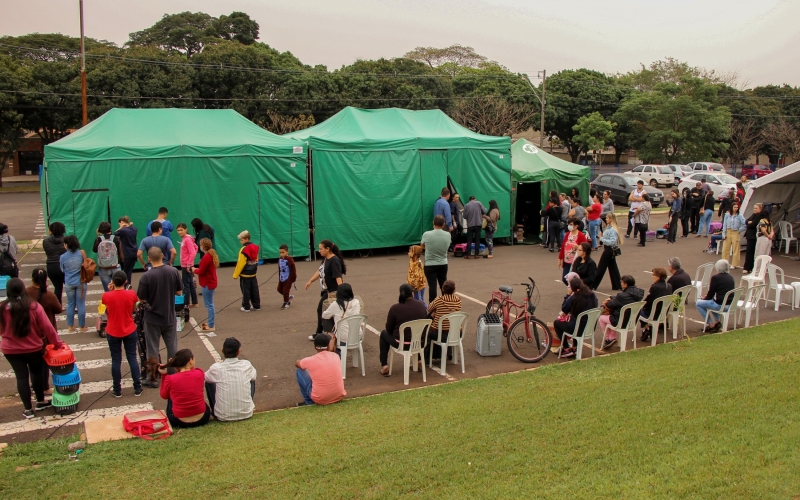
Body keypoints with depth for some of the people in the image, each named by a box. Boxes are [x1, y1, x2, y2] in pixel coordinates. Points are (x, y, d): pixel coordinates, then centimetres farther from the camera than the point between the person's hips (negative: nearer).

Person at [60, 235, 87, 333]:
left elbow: (62, 270, 5)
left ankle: (70, 326, 20)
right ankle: (82, 327, 13)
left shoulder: (62, 257, -7)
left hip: (69, 284, 1)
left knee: (70, 304, 13)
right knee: (81, 304, 6)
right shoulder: (81, 253, -9)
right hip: (81, 282, -1)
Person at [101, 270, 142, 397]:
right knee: (132, 358, 11)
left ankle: (117, 390, 18)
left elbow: (107, 311, 5)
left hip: (113, 333, 0)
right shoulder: (131, 294, -13)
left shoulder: (106, 296, -14)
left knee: (116, 360, 10)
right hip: (130, 332, 0)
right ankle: (137, 388, 17)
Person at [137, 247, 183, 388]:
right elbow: (179, 292, -1)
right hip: (170, 316, 3)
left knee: (153, 349, 9)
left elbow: (141, 298, -12)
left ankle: (153, 379, 18)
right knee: (172, 347, 16)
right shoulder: (173, 271, -10)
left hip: (152, 318, -3)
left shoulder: (147, 276, -20)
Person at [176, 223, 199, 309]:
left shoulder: (187, 239, -17)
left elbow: (193, 253, -22)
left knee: (186, 285, -3)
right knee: (191, 284, 15)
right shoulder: (184, 238, 8)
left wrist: (189, 265, -20)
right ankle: (194, 303, 24)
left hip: (187, 266, -9)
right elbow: (195, 247, 18)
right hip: (185, 265, 9)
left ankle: (186, 304, 3)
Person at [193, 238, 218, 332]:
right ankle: (211, 321, 33)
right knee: (210, 304, 21)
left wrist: (195, 270, -1)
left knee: (209, 305, -4)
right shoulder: (212, 254, 8)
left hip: (207, 284, -10)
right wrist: (198, 269, 4)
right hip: (211, 282, 10)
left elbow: (201, 271, -20)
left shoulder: (206, 257, -23)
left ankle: (210, 326, 2)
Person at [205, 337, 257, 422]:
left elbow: (206, 377, 11)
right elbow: (253, 376, 14)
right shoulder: (246, 365, -9)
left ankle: (214, 411, 29)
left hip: (223, 417, -1)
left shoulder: (216, 368, -12)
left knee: (209, 382, 17)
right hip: (246, 414, 1)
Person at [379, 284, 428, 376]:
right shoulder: (421, 305, -2)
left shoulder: (395, 308, -13)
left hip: (401, 344, -4)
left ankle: (384, 366, 20)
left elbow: (389, 329, -4)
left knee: (384, 334, 25)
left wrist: (388, 319, 17)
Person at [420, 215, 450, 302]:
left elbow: (422, 246, 5)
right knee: (444, 285, 16)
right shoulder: (447, 235, -6)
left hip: (430, 265, -3)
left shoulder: (426, 234, -14)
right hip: (443, 265, 3)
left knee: (432, 286, -2)